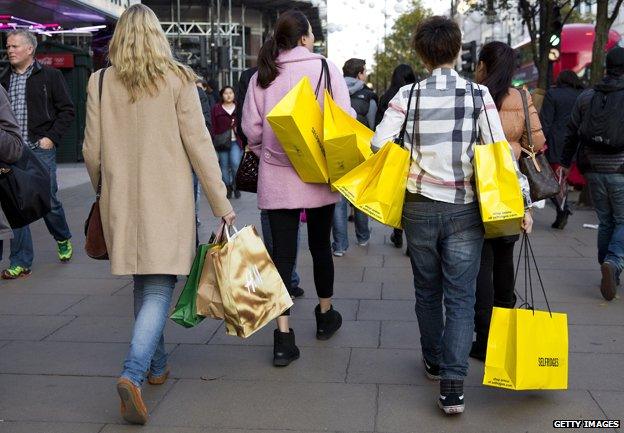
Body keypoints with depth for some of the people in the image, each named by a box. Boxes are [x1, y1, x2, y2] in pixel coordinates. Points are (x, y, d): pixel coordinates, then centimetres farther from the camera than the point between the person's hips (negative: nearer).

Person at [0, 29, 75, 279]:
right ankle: (20, 263, 8)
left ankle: (64, 240, 33)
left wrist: (52, 137, -9)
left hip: (41, 149, -4)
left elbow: (67, 110, 0)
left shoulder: (50, 76, 1)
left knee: (48, 200, 3)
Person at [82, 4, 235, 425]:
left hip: (121, 201, 3)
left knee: (144, 285, 18)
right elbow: (199, 144, -7)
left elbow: (92, 150, 4)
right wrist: (221, 203, -2)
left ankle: (157, 365, 28)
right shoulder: (177, 79, -5)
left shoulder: (101, 82, 1)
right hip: (168, 200, -3)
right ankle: (133, 373, -17)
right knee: (159, 288, 0)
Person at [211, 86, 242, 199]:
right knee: (224, 166, 4)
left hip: (236, 141, 0)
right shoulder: (216, 109, 6)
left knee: (235, 163, -16)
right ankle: (228, 189, 17)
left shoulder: (239, 108, 10)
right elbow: (213, 126, 3)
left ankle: (236, 186, 4)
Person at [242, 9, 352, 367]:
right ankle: (326, 315, 35)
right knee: (320, 245, 17)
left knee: (283, 253, 3)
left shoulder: (262, 76, 3)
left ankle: (283, 337, 0)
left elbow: (251, 128, 1)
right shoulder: (325, 68, -5)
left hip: (277, 177, 1)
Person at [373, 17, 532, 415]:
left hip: (420, 207, 1)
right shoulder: (479, 95, -4)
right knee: (461, 297, 4)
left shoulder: (408, 95, -4)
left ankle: (434, 361, 35)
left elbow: (378, 146, -9)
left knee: (427, 291, 19)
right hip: (466, 210, -1)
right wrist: (523, 201, -3)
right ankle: (453, 385, -5)